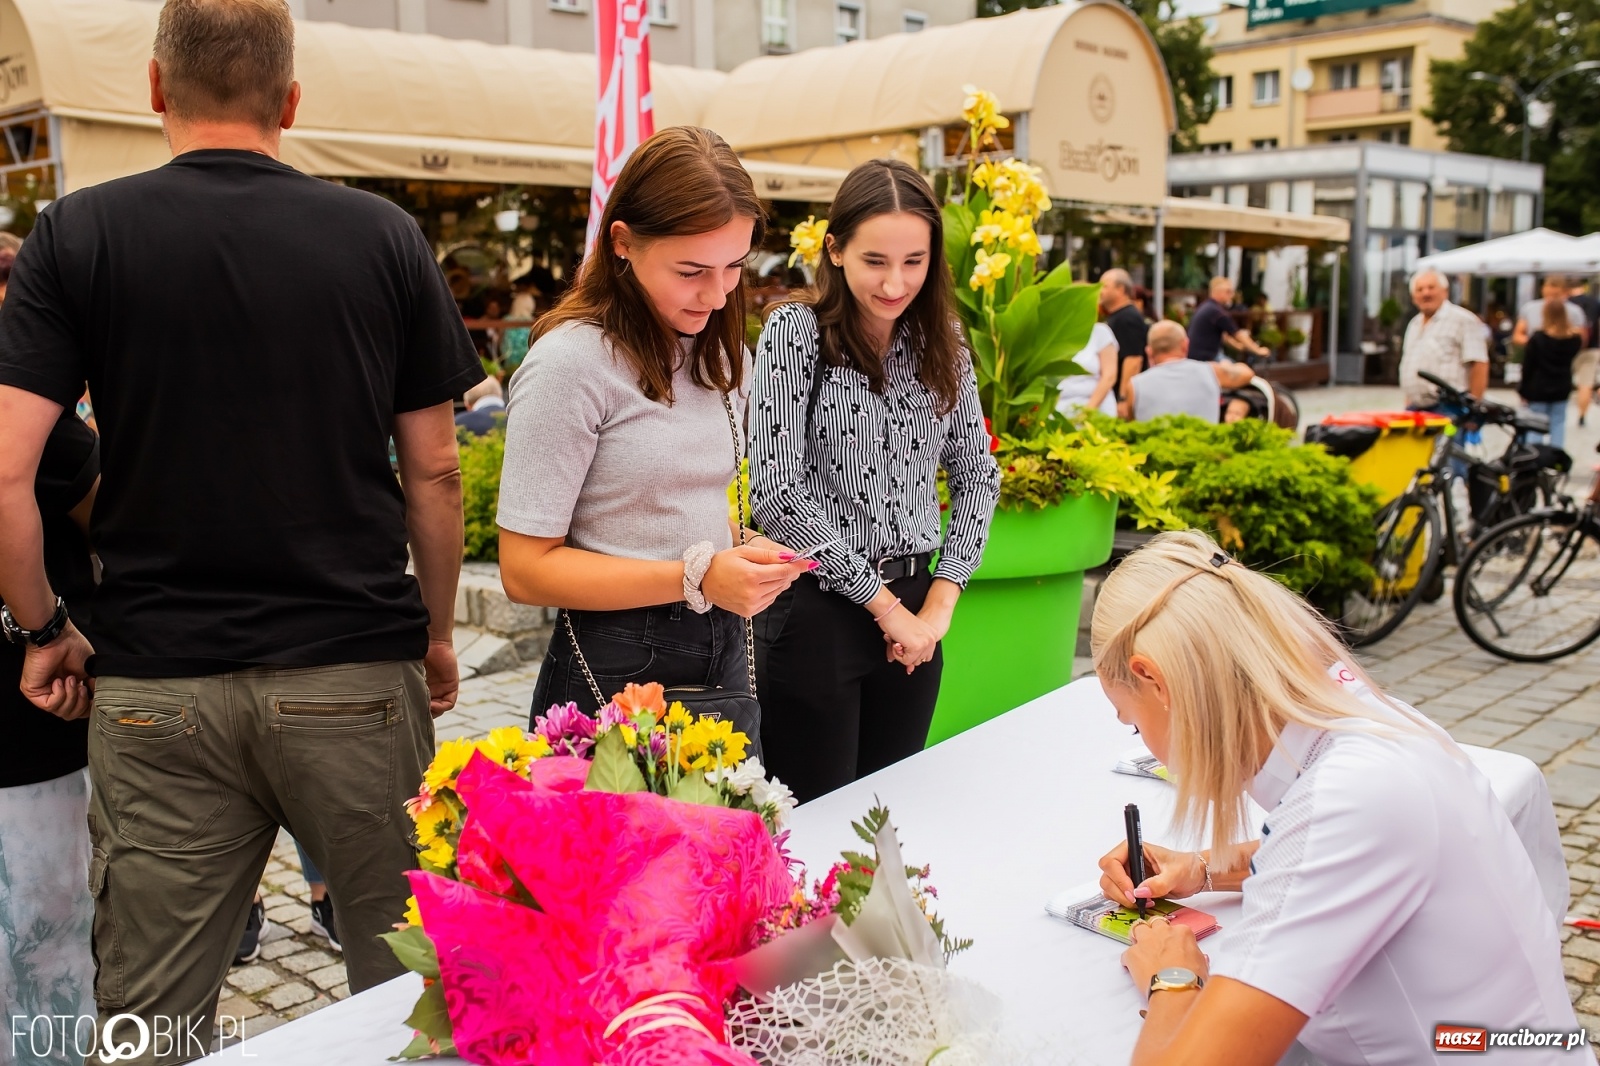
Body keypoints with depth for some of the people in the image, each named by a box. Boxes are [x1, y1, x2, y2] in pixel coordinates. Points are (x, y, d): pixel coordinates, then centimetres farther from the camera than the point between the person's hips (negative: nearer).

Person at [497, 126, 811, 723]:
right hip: (618, 671, -7)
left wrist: (741, 545, -3)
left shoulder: (720, 353, 8)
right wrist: (698, 578, -24)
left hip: (723, 652, 7)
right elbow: (526, 570, -17)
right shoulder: (572, 360, -16)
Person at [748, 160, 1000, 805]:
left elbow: (977, 473, 12)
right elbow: (777, 494, -16)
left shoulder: (941, 344, 6)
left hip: (913, 612, 5)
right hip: (816, 608, -5)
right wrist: (882, 602, -11)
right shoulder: (795, 333, -10)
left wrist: (940, 600, 1)